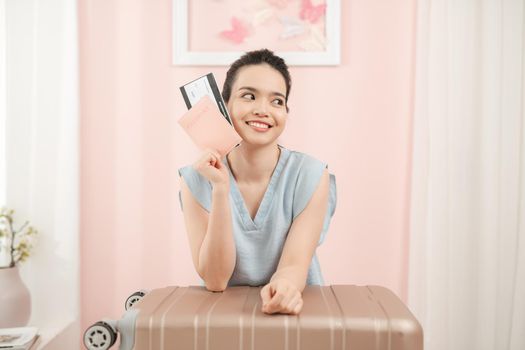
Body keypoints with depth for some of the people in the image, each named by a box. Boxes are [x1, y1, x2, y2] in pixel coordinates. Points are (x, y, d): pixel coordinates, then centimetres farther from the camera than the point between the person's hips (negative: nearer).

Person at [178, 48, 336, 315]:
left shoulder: (311, 176, -10)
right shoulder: (197, 179, -8)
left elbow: (293, 265, -14)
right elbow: (215, 280, -13)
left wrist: (285, 286, -36)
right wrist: (220, 190, -23)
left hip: (293, 309, 1)